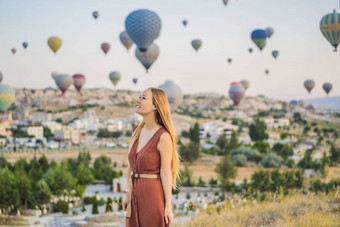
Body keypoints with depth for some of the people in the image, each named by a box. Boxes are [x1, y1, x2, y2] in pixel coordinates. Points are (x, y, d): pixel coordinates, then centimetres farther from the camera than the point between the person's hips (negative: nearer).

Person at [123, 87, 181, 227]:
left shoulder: (163, 137, -14)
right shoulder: (137, 130, 7)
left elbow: (166, 173, -13)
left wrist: (168, 206, -11)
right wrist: (128, 194, 16)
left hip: (153, 194, -7)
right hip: (136, 196, 7)